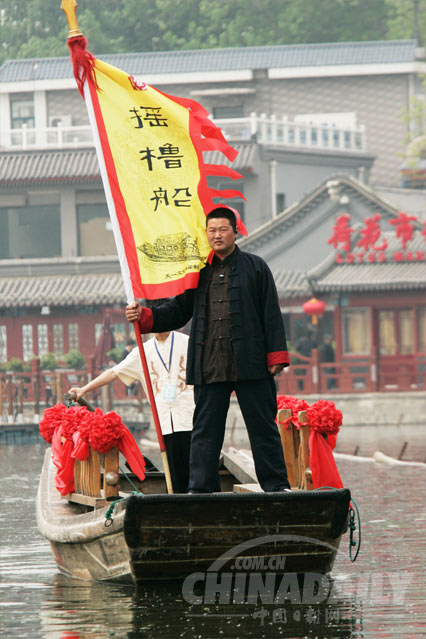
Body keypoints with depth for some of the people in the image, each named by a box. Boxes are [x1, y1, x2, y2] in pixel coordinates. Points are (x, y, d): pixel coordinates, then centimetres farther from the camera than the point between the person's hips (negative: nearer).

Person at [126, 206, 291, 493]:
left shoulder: (255, 267, 6)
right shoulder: (198, 272, 15)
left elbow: (271, 314, 3)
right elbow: (178, 311, 18)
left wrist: (276, 355, -4)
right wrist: (144, 316, 2)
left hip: (249, 362, -3)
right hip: (209, 366, 3)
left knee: (263, 426, 1)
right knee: (205, 429, 3)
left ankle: (277, 484, 6)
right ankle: (200, 488, 6)